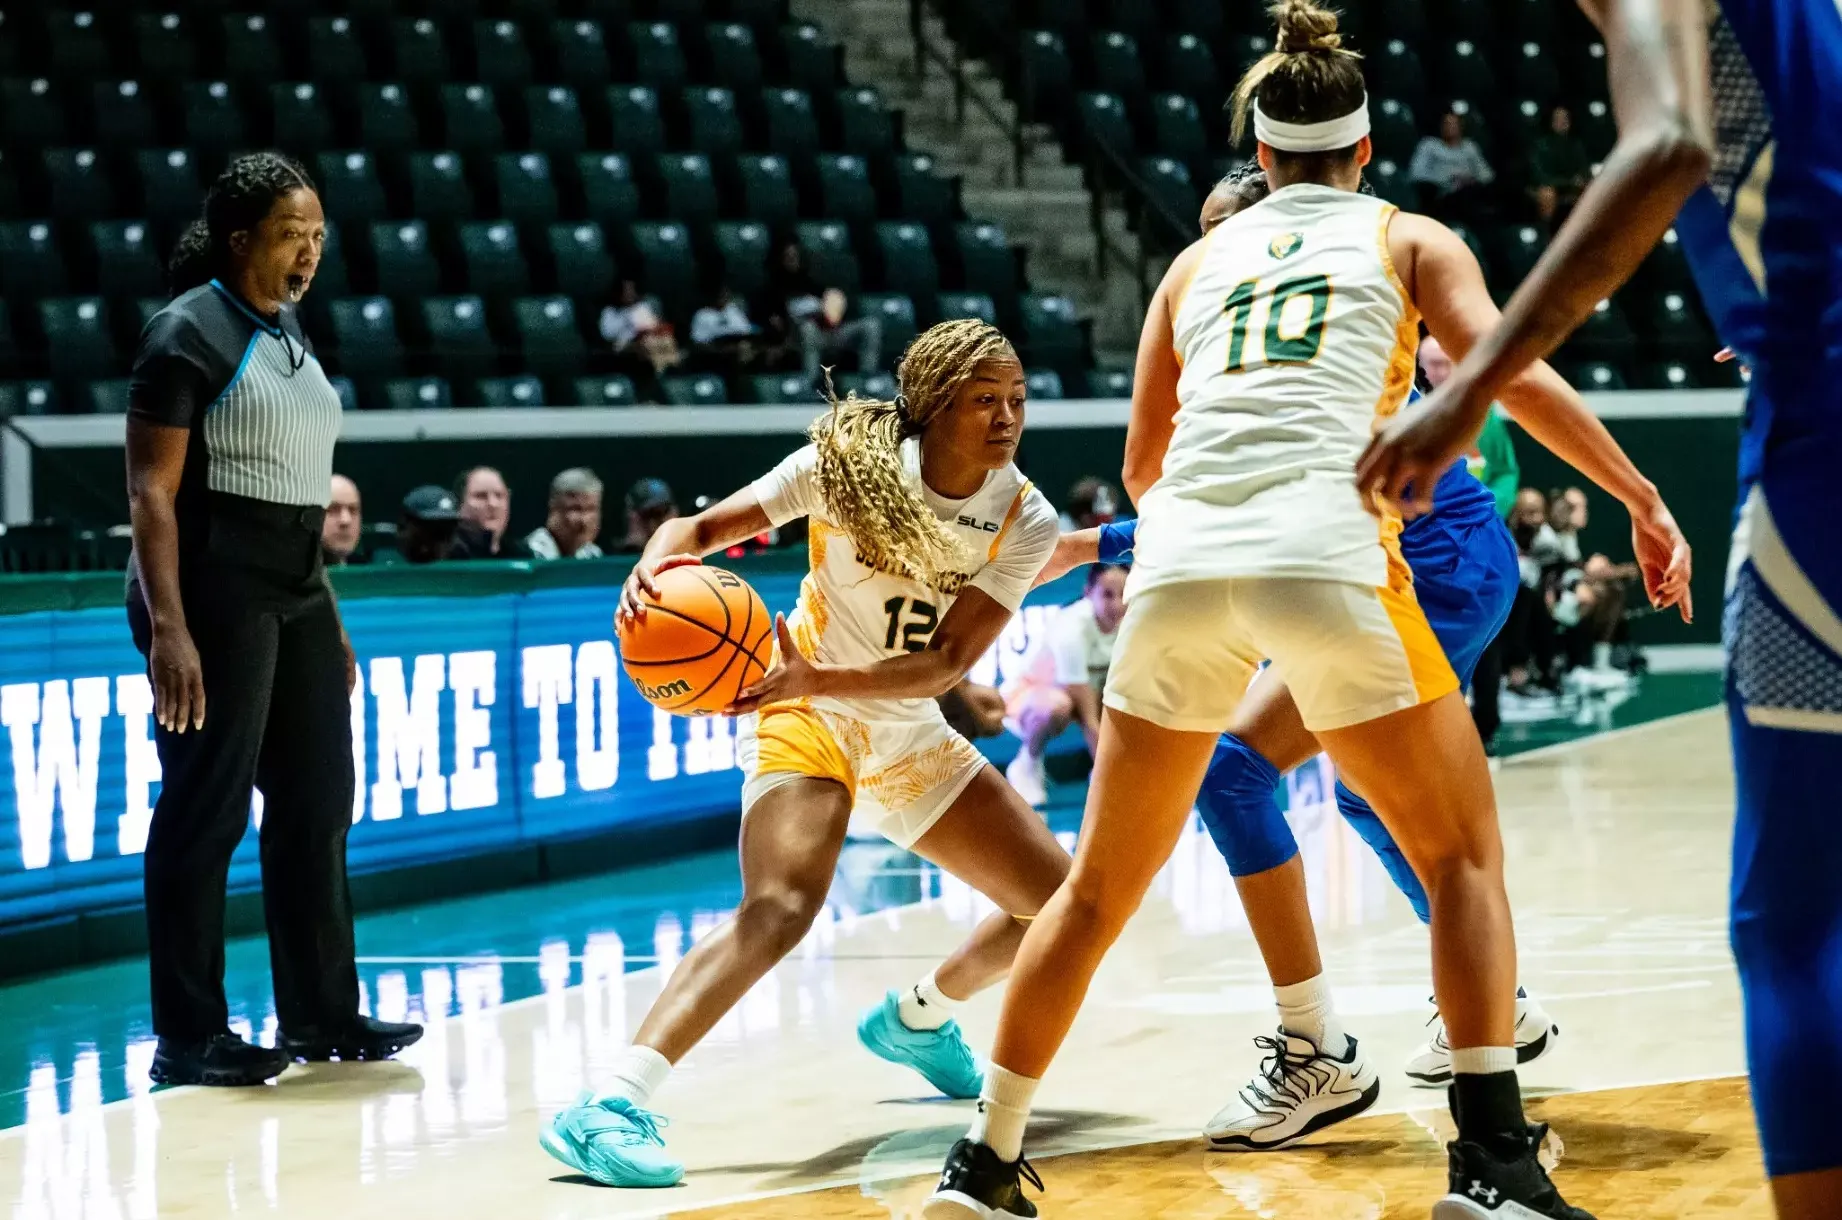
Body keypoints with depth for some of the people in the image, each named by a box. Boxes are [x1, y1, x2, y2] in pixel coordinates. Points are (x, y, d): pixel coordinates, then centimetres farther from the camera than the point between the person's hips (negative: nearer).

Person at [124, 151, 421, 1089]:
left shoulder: (288, 333, 15)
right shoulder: (190, 331, -10)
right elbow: (151, 491, -15)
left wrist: (327, 615, 20)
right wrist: (167, 627, -23)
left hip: (295, 593, 9)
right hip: (214, 591, -9)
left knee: (316, 803, 12)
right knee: (207, 810, -5)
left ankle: (320, 1013, 21)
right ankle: (187, 1037, 1)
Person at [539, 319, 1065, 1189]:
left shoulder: (1024, 520, -10)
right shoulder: (848, 463, -17)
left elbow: (947, 663, -20)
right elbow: (702, 527, -16)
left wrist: (819, 678, -35)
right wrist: (658, 565, -40)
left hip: (910, 734, 6)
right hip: (806, 714, -6)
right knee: (782, 904, -32)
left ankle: (918, 1019, 34)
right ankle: (609, 1108, -40)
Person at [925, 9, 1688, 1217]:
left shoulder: (1200, 260, 26)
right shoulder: (1409, 238, 18)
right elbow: (1512, 371, 1)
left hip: (1178, 568, 3)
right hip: (1323, 559, -3)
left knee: (1101, 888, 17)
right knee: (1463, 855, 11)